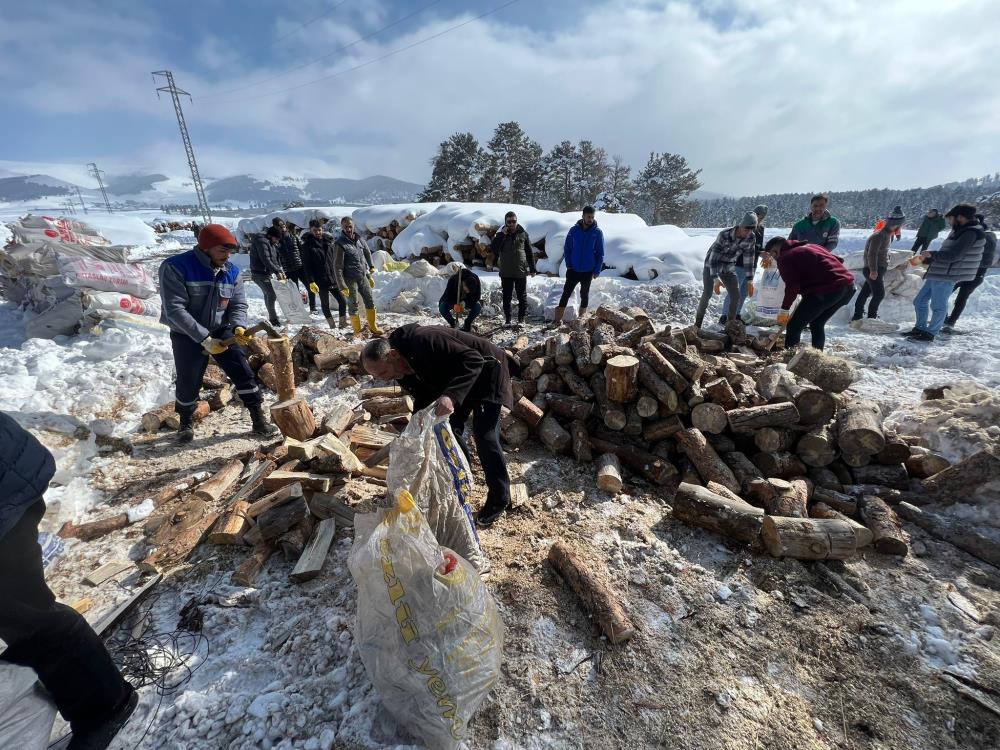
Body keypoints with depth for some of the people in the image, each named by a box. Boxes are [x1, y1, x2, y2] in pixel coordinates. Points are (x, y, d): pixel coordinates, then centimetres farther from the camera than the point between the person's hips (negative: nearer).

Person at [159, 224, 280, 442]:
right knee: (188, 383, 6)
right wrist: (204, 338, -30)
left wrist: (239, 327, -23)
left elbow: (239, 305, -1)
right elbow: (175, 309, -25)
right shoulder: (175, 268, -20)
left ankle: (259, 420, 4)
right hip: (187, 336, -3)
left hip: (221, 332, 3)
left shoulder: (232, 272, -5)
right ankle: (186, 423, 34)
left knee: (244, 373, -5)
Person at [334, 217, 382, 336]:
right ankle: (357, 331, 16)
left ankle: (372, 326, 25)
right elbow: (337, 267, -14)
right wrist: (342, 286, -18)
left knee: (370, 301, 10)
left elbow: (367, 254, 18)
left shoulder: (359, 239, 5)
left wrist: (369, 276, 16)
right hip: (350, 279, -6)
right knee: (353, 305, 3)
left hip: (363, 276, 6)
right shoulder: (340, 244, -12)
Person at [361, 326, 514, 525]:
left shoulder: (424, 341, -34)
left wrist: (451, 396, -49)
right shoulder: (404, 370, -6)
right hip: (460, 378, 9)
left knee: (484, 436, -11)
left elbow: (473, 359, -39)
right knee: (451, 428, 9)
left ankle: (499, 499, 5)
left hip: (486, 370, -8)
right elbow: (424, 397, 5)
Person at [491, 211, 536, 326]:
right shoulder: (501, 235, 4)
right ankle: (507, 319, 16)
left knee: (522, 297, 5)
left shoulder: (523, 234, 4)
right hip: (506, 273, 0)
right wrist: (502, 235, -16)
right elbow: (493, 249, -12)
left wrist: (532, 269, 6)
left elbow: (529, 253, 8)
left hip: (521, 272, 0)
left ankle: (521, 319, 16)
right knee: (507, 297, 6)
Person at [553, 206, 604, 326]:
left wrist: (597, 271, -7)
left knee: (584, 294, 12)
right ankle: (557, 319, 1)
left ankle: (582, 315, 26)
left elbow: (600, 253, -2)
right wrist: (569, 264, -5)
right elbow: (567, 248, 5)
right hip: (573, 269, 1)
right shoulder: (574, 230, -2)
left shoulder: (597, 232, -4)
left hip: (588, 270, 0)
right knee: (566, 293, -1)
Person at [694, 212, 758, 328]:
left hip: (729, 268, 5)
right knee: (707, 294, -17)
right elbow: (713, 257, -29)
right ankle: (697, 323, -5)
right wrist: (716, 280, -36)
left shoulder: (751, 238, -12)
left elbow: (748, 258, -1)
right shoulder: (724, 235, -28)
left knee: (736, 295, -5)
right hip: (712, 265, -5)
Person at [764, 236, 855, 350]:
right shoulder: (809, 246, 26)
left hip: (826, 289, -9)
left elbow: (792, 286, -9)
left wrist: (784, 310, -1)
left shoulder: (785, 258, 0)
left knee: (794, 326, -2)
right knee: (817, 325, 22)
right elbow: (838, 260, 26)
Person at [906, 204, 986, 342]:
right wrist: (924, 259, 19)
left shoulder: (972, 233, -14)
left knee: (938, 305, -1)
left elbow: (952, 255, -22)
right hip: (937, 274, 10)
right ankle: (920, 328, 21)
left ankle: (930, 333, 6)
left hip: (947, 276, -10)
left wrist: (931, 254, -10)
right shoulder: (961, 232, 16)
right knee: (920, 301, 13)